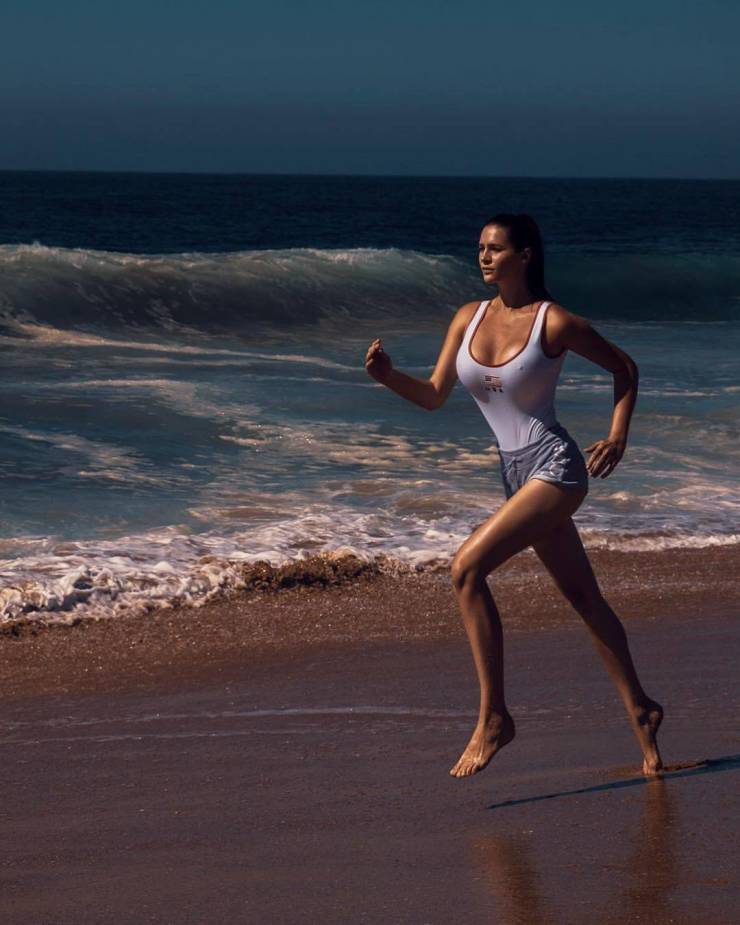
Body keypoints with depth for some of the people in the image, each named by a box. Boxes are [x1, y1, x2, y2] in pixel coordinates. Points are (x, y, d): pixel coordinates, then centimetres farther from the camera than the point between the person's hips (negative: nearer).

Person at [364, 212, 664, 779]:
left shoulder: (554, 322, -11)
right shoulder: (468, 318, 6)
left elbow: (625, 369, 2)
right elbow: (434, 397, 7)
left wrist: (618, 438, -8)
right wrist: (388, 376, -11)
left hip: (555, 468, -7)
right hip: (516, 474, 7)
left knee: (467, 568, -21)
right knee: (585, 599, 16)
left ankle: (493, 716, -16)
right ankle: (639, 710, 29)